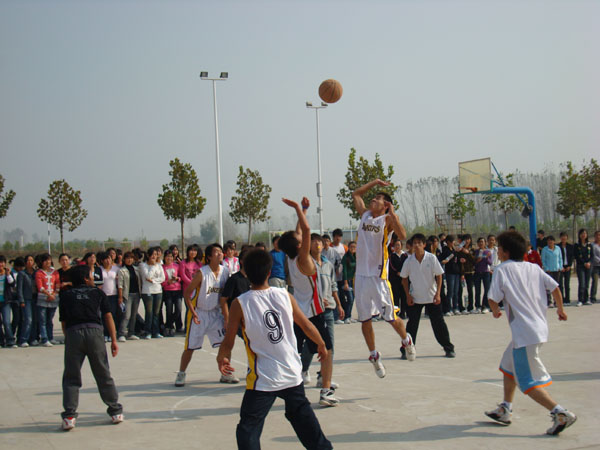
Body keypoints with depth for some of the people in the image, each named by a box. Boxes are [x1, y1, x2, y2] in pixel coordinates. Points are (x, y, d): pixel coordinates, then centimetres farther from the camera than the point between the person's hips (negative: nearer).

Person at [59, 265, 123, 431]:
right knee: (103, 375, 10)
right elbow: (108, 316, 10)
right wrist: (114, 340, 7)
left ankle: (69, 416, -2)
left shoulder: (66, 296, 20)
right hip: (94, 331, 0)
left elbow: (63, 322, 16)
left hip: (72, 332, 0)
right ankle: (116, 412, 18)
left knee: (71, 378, 7)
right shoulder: (98, 293, 18)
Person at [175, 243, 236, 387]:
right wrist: (193, 312, -20)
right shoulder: (202, 273, -18)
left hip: (216, 313, 5)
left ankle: (225, 374, 15)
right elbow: (187, 293, -14)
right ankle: (181, 375, 17)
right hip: (199, 314, -5)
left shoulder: (225, 271, -3)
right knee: (190, 347, 1)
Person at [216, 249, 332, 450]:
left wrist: (221, 359, 13)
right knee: (302, 414, 26)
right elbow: (306, 325, 8)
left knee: (248, 428, 1)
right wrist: (321, 345, 25)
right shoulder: (285, 296, -3)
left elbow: (228, 342, -7)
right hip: (292, 375, 4)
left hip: (262, 380, -4)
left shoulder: (240, 304, -12)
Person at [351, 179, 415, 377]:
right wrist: (376, 182, 20)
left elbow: (402, 236, -23)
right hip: (361, 276, 5)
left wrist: (392, 212, -24)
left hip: (378, 277, -5)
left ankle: (406, 340, 29)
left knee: (391, 318, 1)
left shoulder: (388, 219, -5)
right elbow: (356, 194, 24)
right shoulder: (365, 215, 11)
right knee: (365, 320, 9)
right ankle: (374, 355, 23)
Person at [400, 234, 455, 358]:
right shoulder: (409, 261, -6)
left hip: (432, 297, -1)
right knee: (412, 324, -3)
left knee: (439, 323, 3)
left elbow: (439, 276, -6)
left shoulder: (431, 258, -10)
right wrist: (408, 295, -2)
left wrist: (438, 293, -13)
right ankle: (406, 350, 5)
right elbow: (404, 278, 5)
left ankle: (448, 348, 15)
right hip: (415, 298, 1)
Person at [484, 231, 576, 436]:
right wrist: (560, 310, 22)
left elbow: (493, 298, -10)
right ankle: (505, 411, 29)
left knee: (528, 381, -3)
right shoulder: (533, 268, 10)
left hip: (524, 332, -8)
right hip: (540, 327, 8)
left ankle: (561, 413, -13)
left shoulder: (502, 269, -6)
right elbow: (554, 287, 7)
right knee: (509, 365, 24)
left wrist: (496, 311, 12)